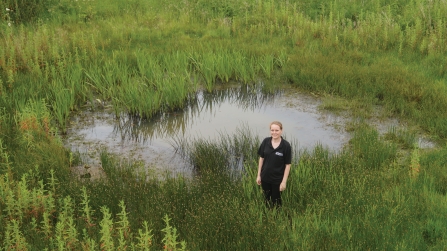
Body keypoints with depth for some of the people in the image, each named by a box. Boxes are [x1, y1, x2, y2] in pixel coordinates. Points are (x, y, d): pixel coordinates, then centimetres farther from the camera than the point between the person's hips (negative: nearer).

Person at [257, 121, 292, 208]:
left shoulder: (286, 145, -15)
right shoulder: (265, 141, -7)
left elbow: (288, 165, -11)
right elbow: (261, 158, 2)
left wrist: (284, 181, -12)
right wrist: (258, 175, 4)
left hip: (277, 179, -3)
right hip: (265, 178, 3)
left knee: (276, 201, 14)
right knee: (267, 200, 20)